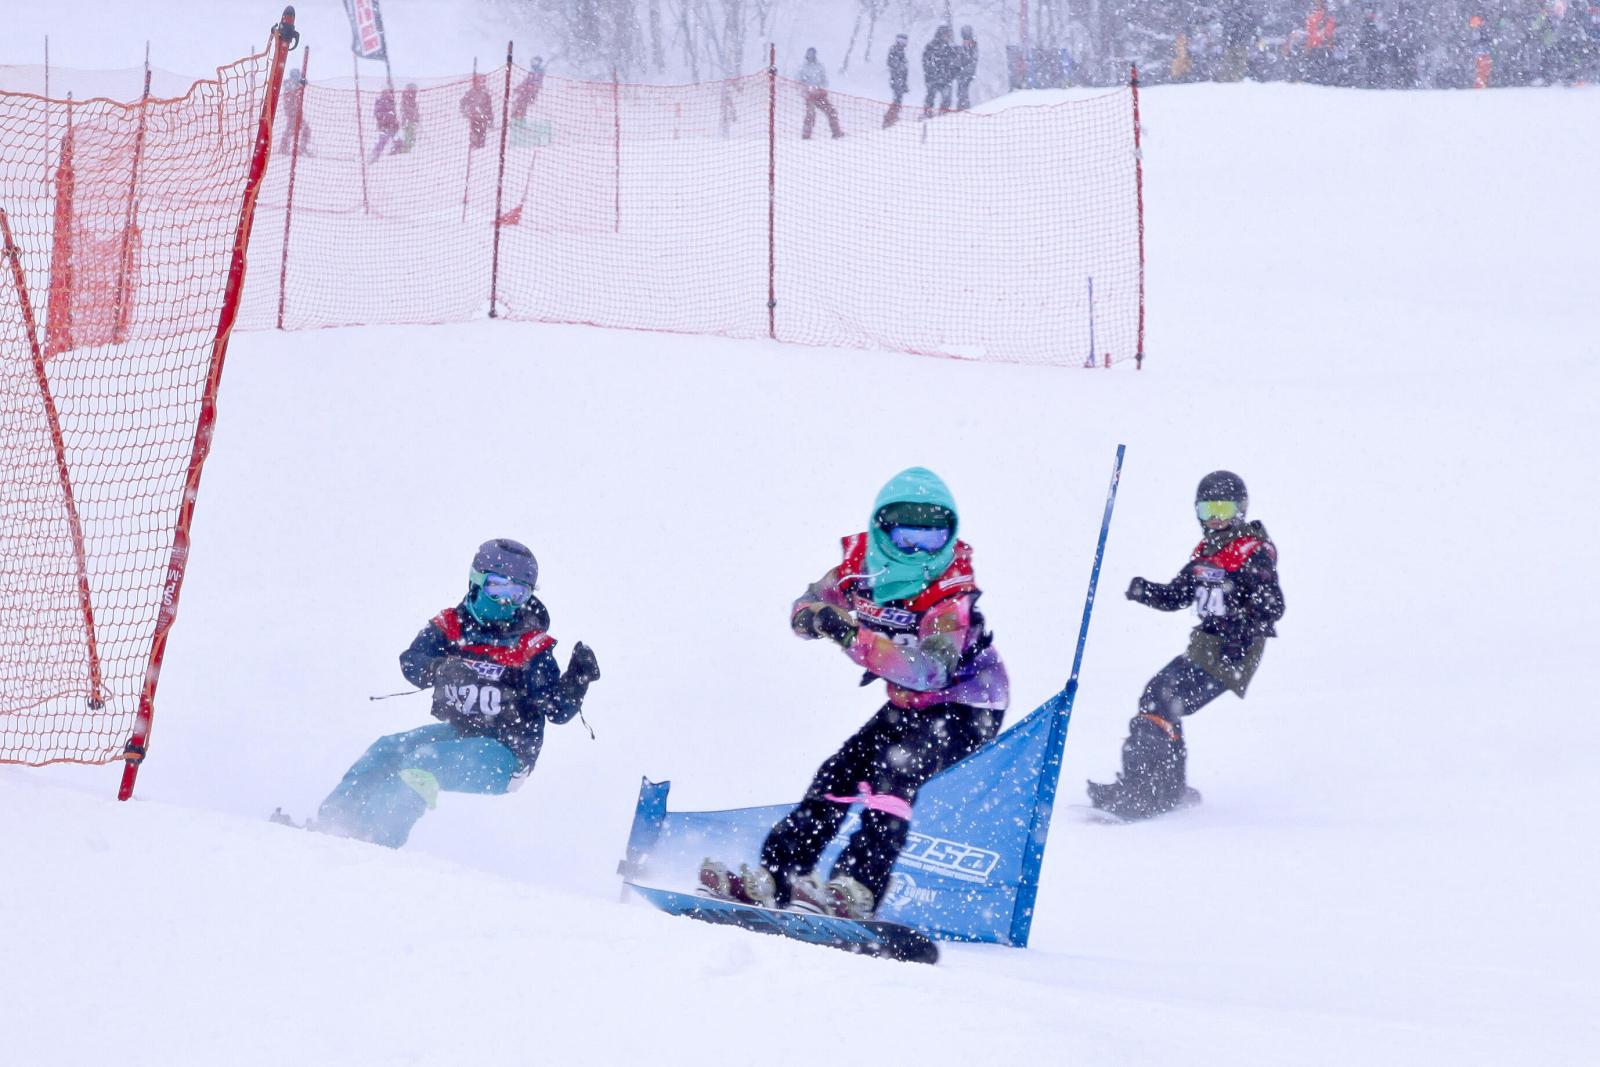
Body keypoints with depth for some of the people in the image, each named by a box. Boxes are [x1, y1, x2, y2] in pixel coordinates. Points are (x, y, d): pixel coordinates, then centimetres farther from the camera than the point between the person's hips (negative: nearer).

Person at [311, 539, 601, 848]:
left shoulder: (531, 648, -5)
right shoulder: (449, 627, 3)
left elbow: (558, 710, -9)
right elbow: (412, 662, -10)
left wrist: (578, 678, -28)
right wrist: (442, 669, -31)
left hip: (503, 756, -5)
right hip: (455, 733, 5)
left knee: (424, 763, -28)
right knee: (387, 750, -15)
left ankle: (376, 836, -37)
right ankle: (329, 818, -18)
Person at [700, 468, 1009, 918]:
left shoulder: (951, 593, -29)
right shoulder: (862, 562, -11)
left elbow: (932, 669, -42)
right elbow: (805, 609, -3)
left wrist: (854, 636, -52)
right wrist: (815, 615, -30)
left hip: (967, 707, -7)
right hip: (908, 704, 7)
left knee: (895, 770, -28)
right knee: (841, 773, 0)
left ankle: (857, 889, -37)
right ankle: (772, 877, 4)